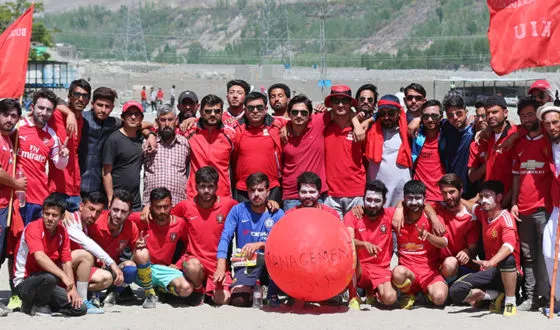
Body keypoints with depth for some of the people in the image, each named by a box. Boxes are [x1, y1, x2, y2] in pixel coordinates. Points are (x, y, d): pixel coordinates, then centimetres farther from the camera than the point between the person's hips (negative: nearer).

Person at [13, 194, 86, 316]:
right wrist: (63, 276, -39)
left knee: (80, 308, -8)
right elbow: (39, 257, -32)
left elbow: (67, 262, 3)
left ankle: (43, 304, 11)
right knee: (50, 277, -39)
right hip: (25, 282, -6)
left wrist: (72, 289, -10)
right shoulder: (33, 228, -17)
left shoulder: (62, 232, 3)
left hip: (47, 283, 7)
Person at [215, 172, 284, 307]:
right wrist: (221, 267, -22)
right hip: (245, 264, 0)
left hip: (270, 264, 0)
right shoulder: (238, 210, 4)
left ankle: (273, 294, -10)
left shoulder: (277, 214, 3)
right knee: (238, 300, -26)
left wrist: (260, 245, -29)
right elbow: (225, 238, -6)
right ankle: (252, 289, 12)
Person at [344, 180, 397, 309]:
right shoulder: (353, 216, -5)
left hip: (381, 268, 1)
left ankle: (372, 291, 12)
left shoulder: (389, 214, 0)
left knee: (390, 298, -28)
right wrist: (365, 244, -40)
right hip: (358, 269, -1)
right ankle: (353, 297, -15)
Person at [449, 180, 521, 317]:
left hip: (509, 272, -6)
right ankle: (495, 295, -2)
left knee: (507, 259, -41)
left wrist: (491, 262, -48)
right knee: (455, 292, -16)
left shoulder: (505, 217, -15)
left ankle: (510, 302, -23)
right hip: (489, 272, 6)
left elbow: (509, 244, -33)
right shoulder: (483, 213, 7)